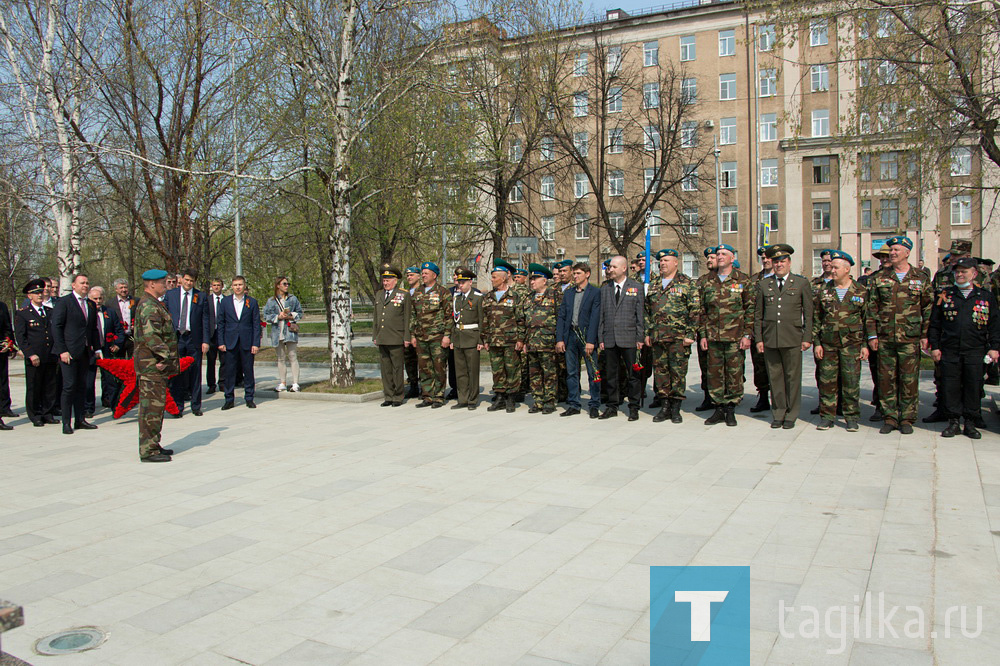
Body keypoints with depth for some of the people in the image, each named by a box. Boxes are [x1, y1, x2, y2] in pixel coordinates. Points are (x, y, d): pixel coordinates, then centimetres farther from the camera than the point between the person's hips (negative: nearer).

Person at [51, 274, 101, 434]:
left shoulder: (91, 305, 15)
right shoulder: (63, 302, -4)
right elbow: (56, 327, -7)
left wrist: (97, 349, 11)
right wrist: (62, 350, -14)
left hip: (85, 352, 6)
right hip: (69, 352, -6)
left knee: (82, 386, 9)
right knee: (69, 386, -6)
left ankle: (80, 420, 15)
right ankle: (66, 423, 0)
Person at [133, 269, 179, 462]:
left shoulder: (155, 304, 19)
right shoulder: (149, 306, -15)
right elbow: (151, 335, -27)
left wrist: (166, 359, 16)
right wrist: (166, 356, -24)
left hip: (157, 366, 11)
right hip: (151, 366, -11)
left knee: (156, 405, 16)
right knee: (152, 406, -6)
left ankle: (152, 445, 25)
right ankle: (148, 451, -2)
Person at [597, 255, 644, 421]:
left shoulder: (636, 287, 4)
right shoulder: (604, 288, 11)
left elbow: (640, 314, 2)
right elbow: (601, 315, 11)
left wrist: (640, 338, -4)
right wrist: (600, 338, 5)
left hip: (629, 339, -3)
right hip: (609, 338, 3)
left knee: (632, 374, 2)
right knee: (611, 374, 7)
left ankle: (634, 407, 11)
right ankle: (612, 407, 16)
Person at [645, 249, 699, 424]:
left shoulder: (687, 284, 0)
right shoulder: (654, 286, 15)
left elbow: (695, 311, -5)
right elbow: (647, 311, 19)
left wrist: (690, 334, -11)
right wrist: (647, 333, 12)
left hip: (678, 337, -5)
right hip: (657, 337, 5)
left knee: (678, 372, -2)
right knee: (660, 371, 6)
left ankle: (676, 409, 6)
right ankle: (665, 407, 15)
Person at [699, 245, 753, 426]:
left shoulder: (743, 280, 2)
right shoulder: (707, 282, 10)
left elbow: (750, 309, 0)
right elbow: (702, 310, 13)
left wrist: (747, 335, -7)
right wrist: (703, 335, 6)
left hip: (735, 337, -3)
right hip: (713, 337, 3)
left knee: (735, 373, 1)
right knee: (714, 373, 4)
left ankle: (730, 410, 12)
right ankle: (719, 409, 15)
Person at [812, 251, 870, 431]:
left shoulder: (861, 291, 2)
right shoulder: (824, 290, 7)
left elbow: (867, 319, 5)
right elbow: (816, 318, 9)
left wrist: (865, 344, -1)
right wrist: (816, 343, 3)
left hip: (851, 343, -2)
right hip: (828, 343, 2)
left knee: (851, 381, -1)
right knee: (827, 380, 3)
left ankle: (852, 418, 11)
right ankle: (827, 417, 13)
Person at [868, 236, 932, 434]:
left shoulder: (921, 279, 5)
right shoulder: (880, 278, 7)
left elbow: (928, 308, 7)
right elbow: (872, 308, 7)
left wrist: (925, 335, 0)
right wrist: (872, 335, 1)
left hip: (910, 338, -1)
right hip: (885, 337, 1)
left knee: (909, 379, 1)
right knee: (886, 378, 3)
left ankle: (907, 418, 12)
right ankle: (890, 417, 13)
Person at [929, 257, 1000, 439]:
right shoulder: (945, 295, 7)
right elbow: (934, 323, 7)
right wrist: (934, 346, 1)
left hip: (975, 351, 0)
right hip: (949, 350, 0)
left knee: (974, 387, 3)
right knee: (950, 386, 2)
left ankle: (970, 423, 13)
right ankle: (953, 422, 13)